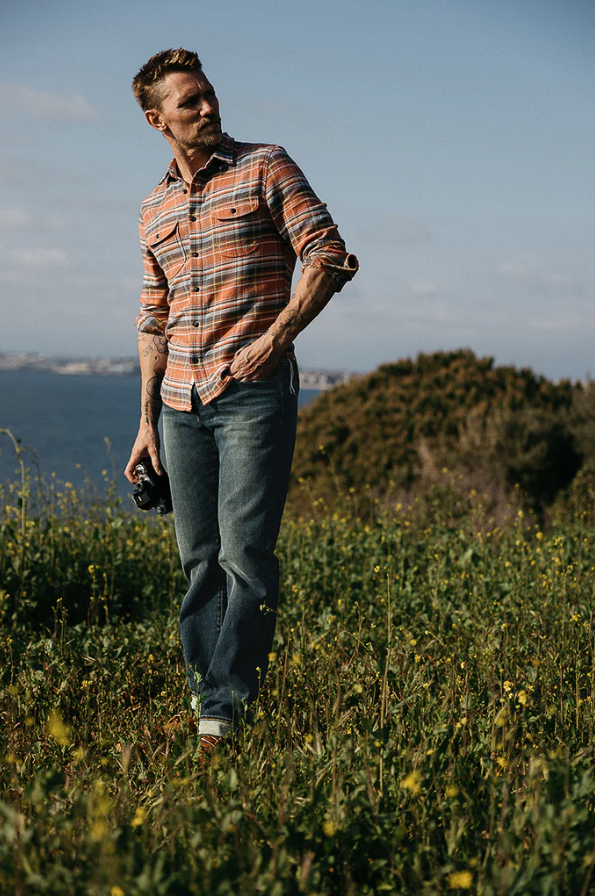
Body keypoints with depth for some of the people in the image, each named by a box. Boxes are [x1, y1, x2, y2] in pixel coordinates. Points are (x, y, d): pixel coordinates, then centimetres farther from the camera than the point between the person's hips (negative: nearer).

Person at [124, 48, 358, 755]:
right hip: (183, 403, 5)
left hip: (255, 391, -5)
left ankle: (226, 706, -7)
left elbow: (328, 255, -4)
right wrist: (146, 420, 16)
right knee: (199, 558, 7)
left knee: (245, 552, -11)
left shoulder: (266, 167, 2)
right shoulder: (156, 209, 16)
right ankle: (203, 689, 16)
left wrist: (275, 335, -15)